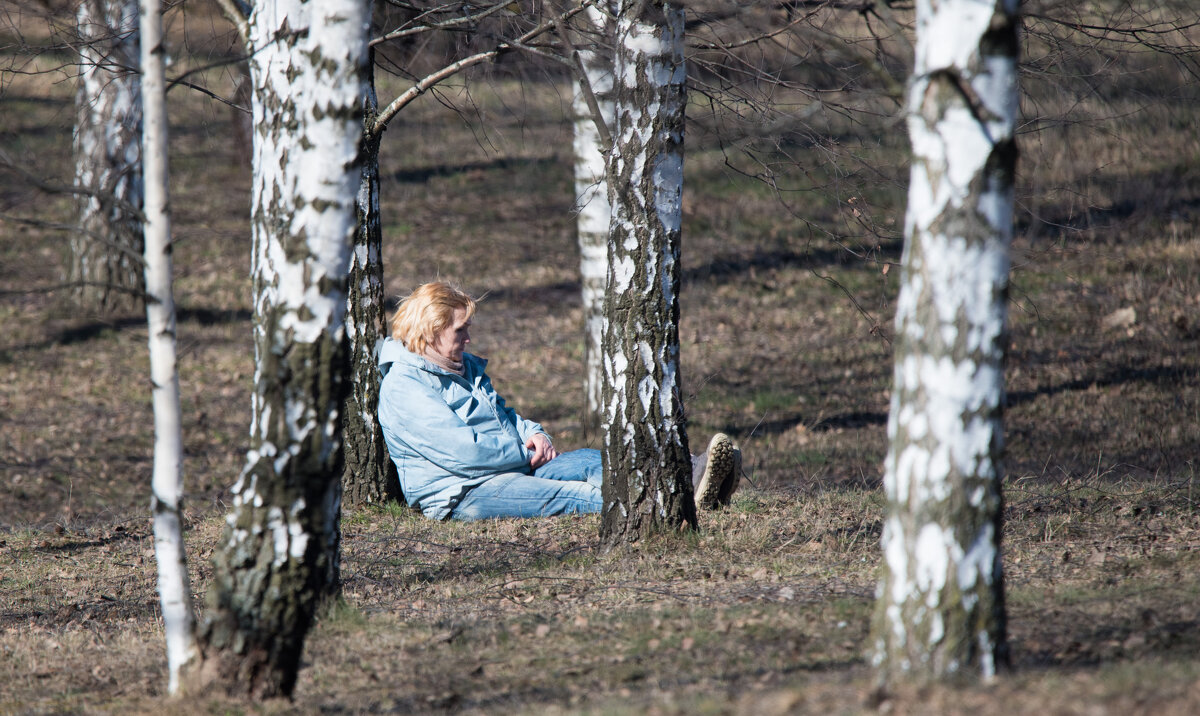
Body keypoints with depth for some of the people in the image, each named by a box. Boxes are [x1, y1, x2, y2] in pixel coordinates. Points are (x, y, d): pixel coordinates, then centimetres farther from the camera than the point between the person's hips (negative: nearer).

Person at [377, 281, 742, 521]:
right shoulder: (402, 389, -11)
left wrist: (533, 434, 6)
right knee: (563, 495, -29)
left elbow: (503, 415, 31)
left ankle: (689, 481, -39)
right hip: (461, 493, -9)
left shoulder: (466, 368, 22)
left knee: (590, 461, -16)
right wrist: (525, 453, -7)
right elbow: (462, 451, -20)